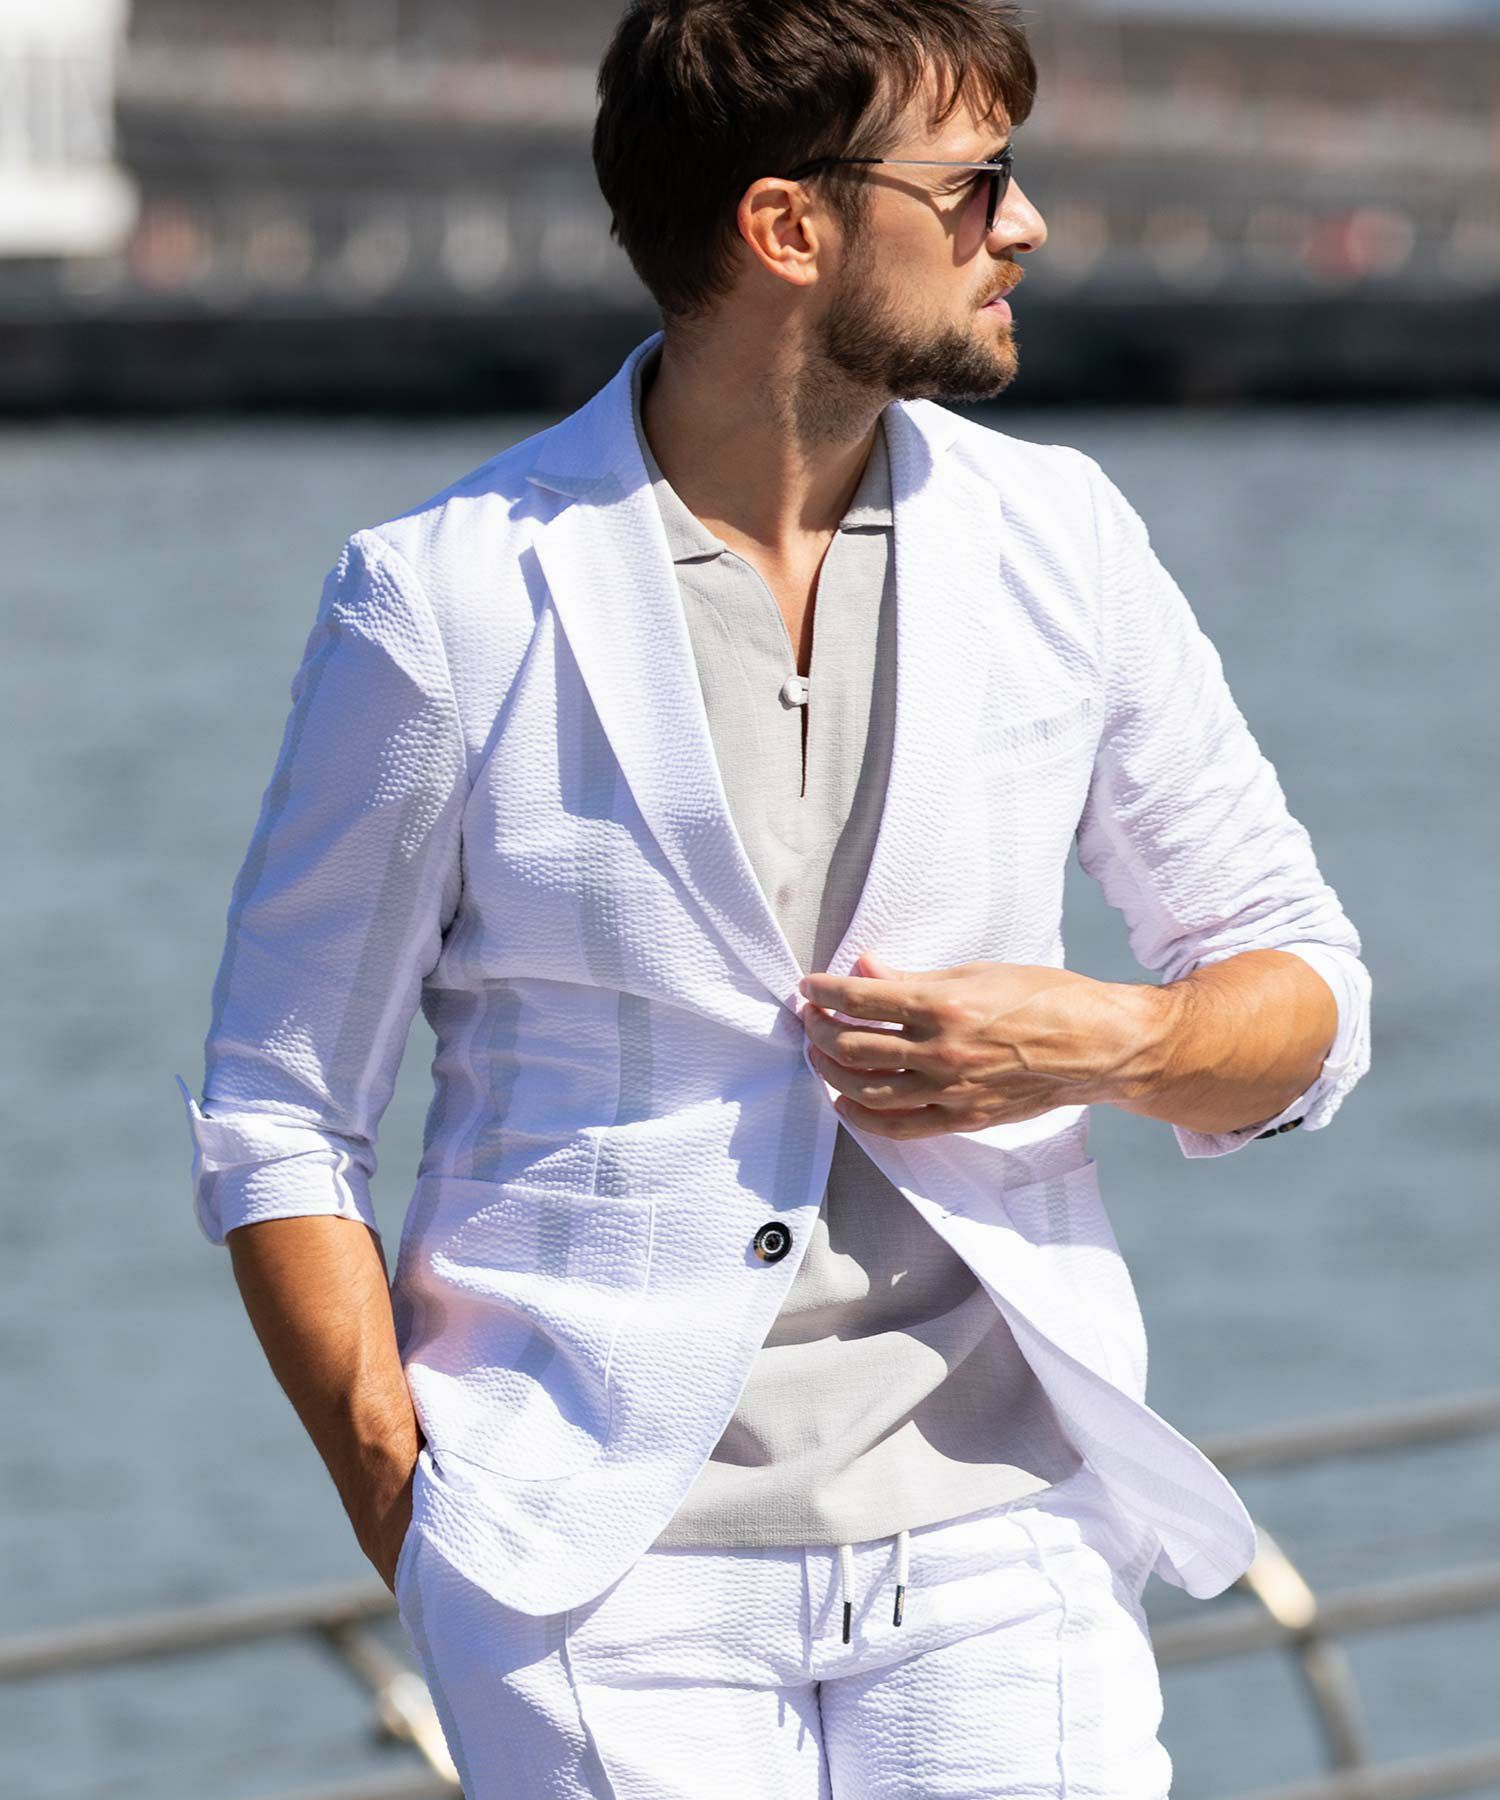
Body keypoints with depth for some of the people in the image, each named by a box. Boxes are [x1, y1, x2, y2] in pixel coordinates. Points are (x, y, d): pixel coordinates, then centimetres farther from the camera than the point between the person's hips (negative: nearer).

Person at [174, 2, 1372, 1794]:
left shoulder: (1060, 545, 7)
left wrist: (1105, 1042, -6)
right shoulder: (443, 601, -4)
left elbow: (1302, 991, 15)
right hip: (611, 1570, -3)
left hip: (995, 1532, 3)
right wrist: (415, 1526, -6)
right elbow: (278, 1115, 1)